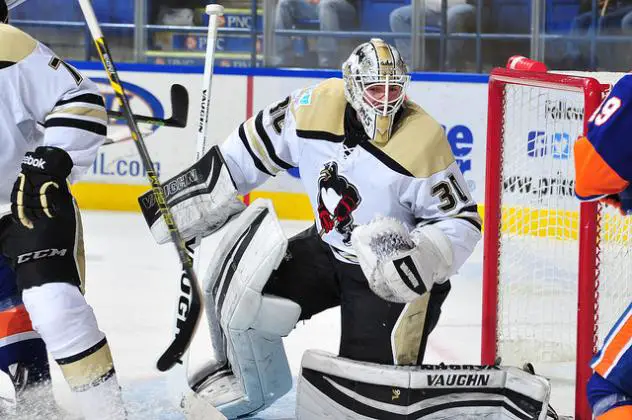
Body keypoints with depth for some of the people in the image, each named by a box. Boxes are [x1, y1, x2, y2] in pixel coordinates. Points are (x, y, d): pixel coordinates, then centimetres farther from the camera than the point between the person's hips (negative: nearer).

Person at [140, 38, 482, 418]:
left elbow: (461, 223, -18)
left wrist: (422, 257, -36)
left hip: (393, 271, -5)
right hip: (327, 248, 5)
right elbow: (254, 147, 3)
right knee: (241, 293, -5)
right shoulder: (316, 107, -13)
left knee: (373, 379, -17)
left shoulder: (425, 143, -25)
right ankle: (251, 385, 24)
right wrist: (203, 193, 4)